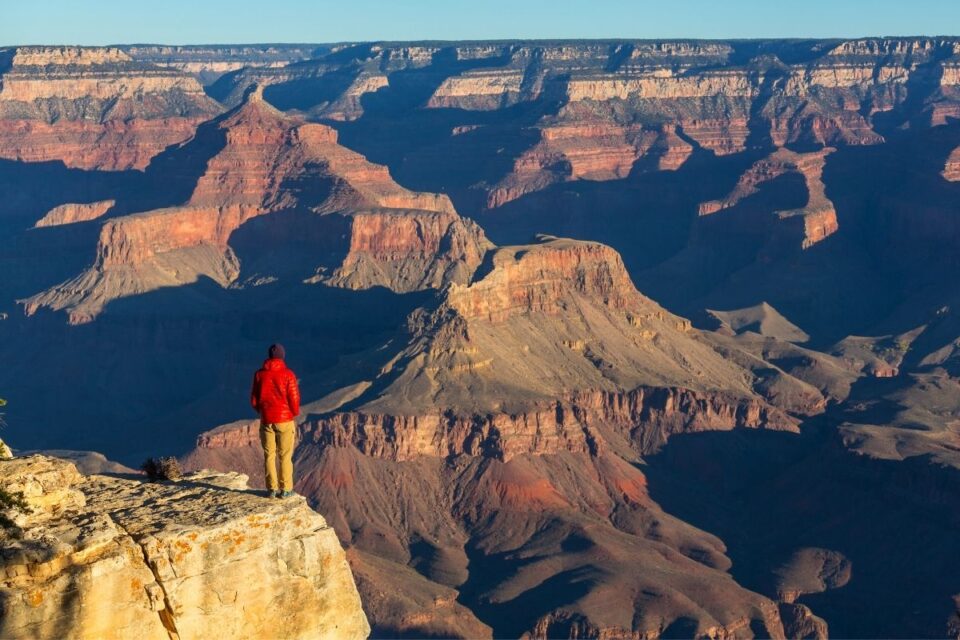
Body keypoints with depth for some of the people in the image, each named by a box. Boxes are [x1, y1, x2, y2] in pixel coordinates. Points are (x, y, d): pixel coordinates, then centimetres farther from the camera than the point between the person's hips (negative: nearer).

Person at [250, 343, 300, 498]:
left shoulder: (259, 374, -1)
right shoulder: (287, 374, -10)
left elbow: (254, 399, 3)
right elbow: (294, 398, -10)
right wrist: (294, 413, 9)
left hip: (266, 420, 2)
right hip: (284, 419, -2)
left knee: (269, 455, 10)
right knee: (285, 456, 6)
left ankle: (272, 489, 10)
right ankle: (285, 489, 7)